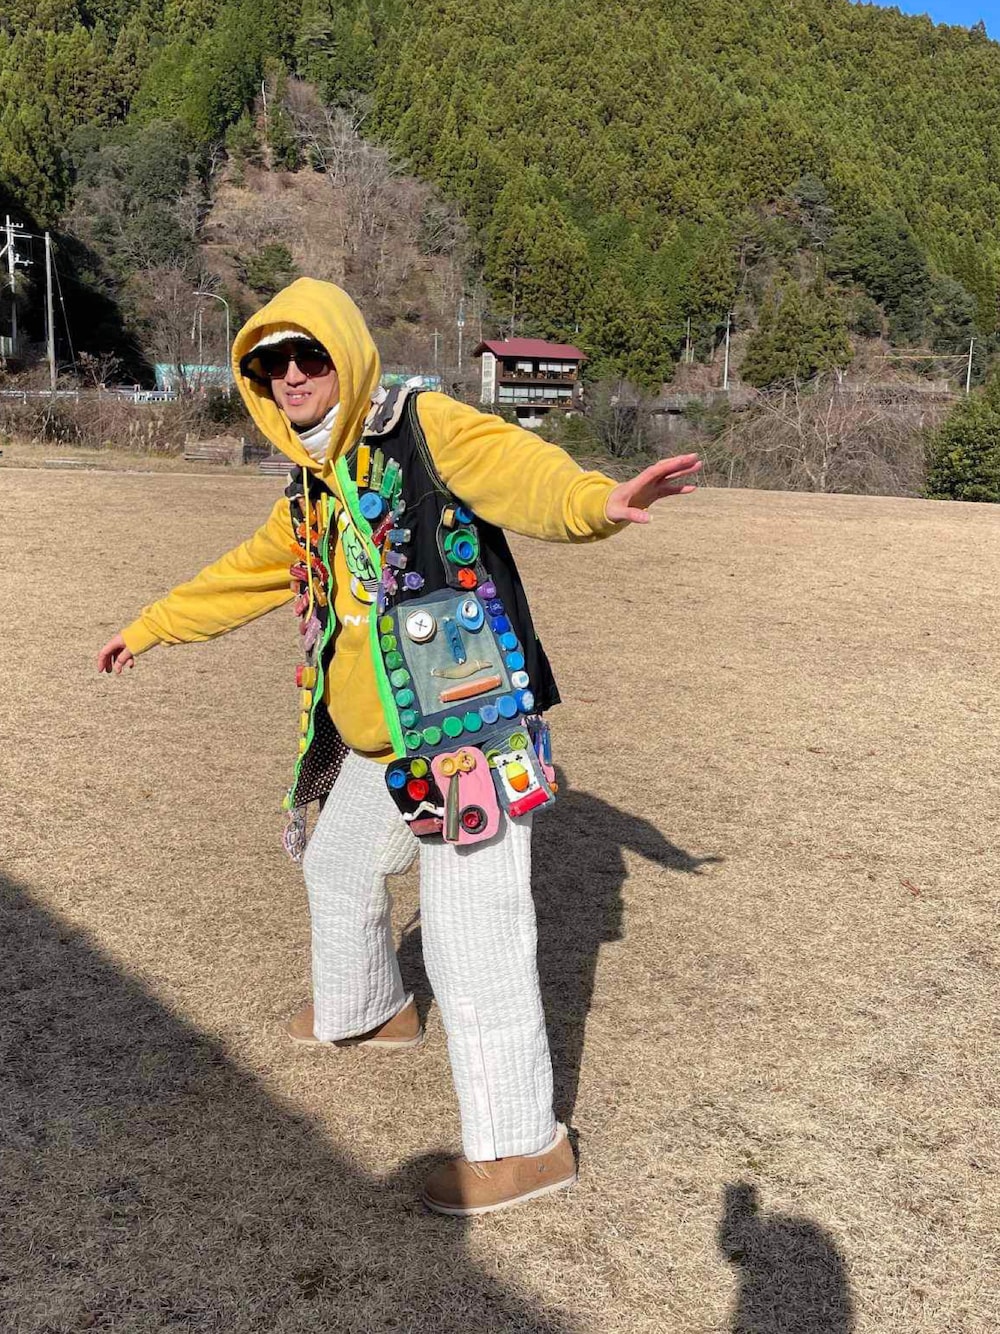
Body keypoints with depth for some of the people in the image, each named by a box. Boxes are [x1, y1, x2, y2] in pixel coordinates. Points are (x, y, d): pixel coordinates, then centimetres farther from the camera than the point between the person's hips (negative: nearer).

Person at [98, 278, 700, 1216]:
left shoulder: (426, 430, -11)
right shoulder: (310, 492, 14)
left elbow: (522, 473, -30)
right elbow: (245, 575, 28)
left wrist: (598, 501, -52)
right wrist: (147, 629, 38)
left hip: (469, 740, -9)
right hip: (379, 752, 9)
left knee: (471, 938, -5)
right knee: (335, 867, 27)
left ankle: (522, 1147, 13)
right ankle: (364, 1011, 55)